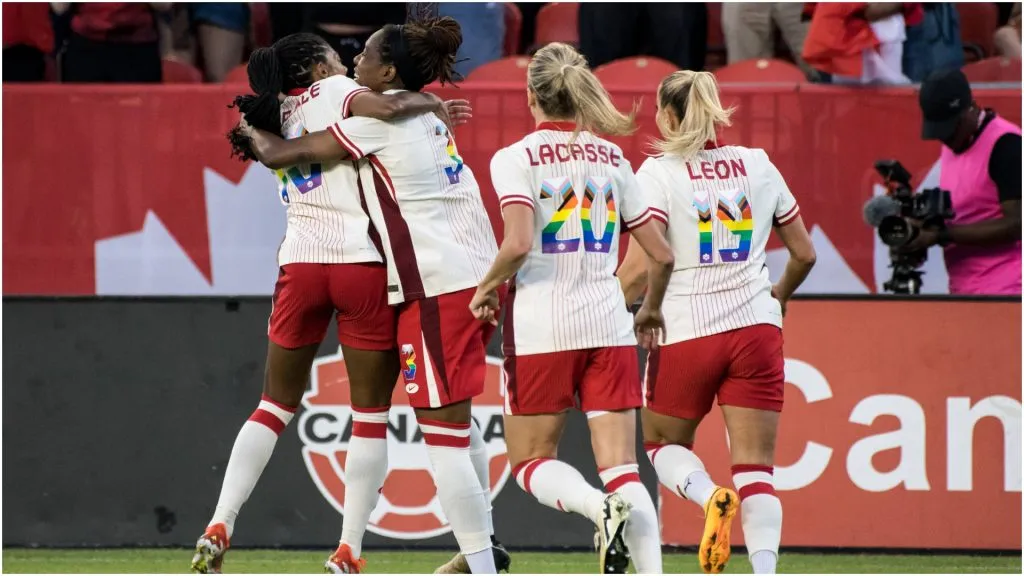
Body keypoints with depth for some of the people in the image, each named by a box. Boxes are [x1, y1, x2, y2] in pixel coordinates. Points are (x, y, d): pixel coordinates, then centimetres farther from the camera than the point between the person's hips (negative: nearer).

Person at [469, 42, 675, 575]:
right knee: (622, 467, 1)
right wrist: (651, 310, 29)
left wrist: (487, 288, 0)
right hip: (607, 325, 4)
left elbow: (518, 244, -19)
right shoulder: (611, 159, 9)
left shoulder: (516, 159, -4)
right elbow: (662, 255, 11)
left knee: (530, 463, 9)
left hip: (540, 329, -3)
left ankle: (601, 508, -22)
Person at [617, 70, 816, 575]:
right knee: (755, 467, 1)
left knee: (663, 443, 18)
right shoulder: (757, 165, 8)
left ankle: (710, 496, -13)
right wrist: (778, 296, 34)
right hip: (756, 326, 3)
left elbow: (641, 267, -13)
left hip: (686, 329, -3)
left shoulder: (658, 173, -4)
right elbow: (804, 254, 14)